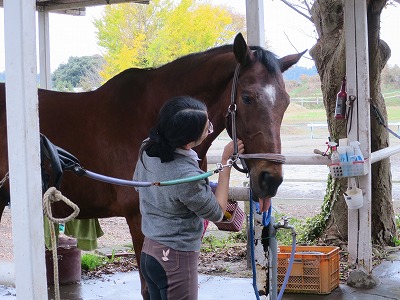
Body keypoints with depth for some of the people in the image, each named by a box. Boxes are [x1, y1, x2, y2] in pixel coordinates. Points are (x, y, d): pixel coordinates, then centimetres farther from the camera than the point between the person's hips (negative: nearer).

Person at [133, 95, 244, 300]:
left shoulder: (147, 149, -7)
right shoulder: (186, 176, -30)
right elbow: (217, 213, -13)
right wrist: (226, 162, -14)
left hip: (148, 252, 8)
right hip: (176, 260, -8)